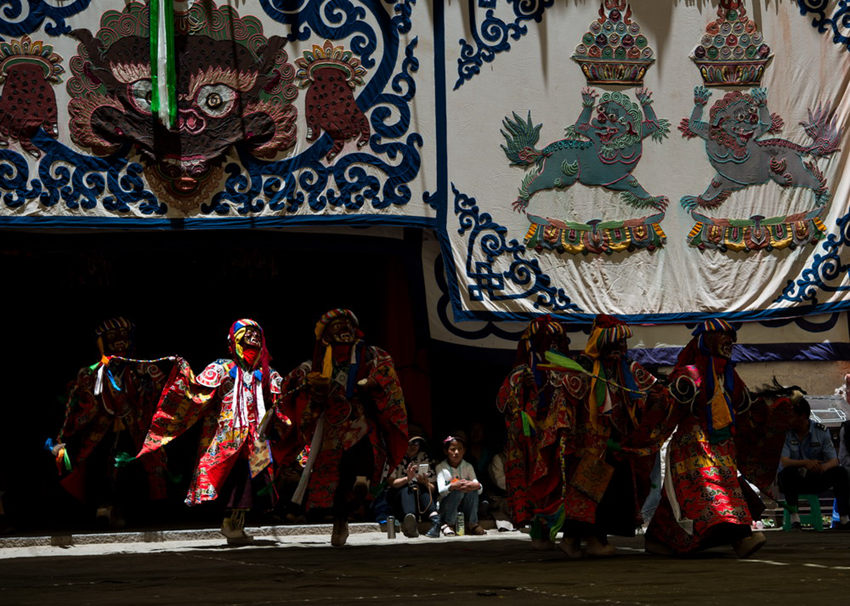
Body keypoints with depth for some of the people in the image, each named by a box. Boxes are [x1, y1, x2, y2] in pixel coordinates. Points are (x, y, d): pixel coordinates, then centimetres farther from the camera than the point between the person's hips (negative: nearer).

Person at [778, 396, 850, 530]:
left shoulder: (821, 431, -3)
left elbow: (834, 461, -10)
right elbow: (784, 461, -21)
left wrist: (823, 467, -35)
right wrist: (805, 463, -39)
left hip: (816, 481, 2)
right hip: (793, 483, -2)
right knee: (787, 472, -35)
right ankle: (794, 518, -34)